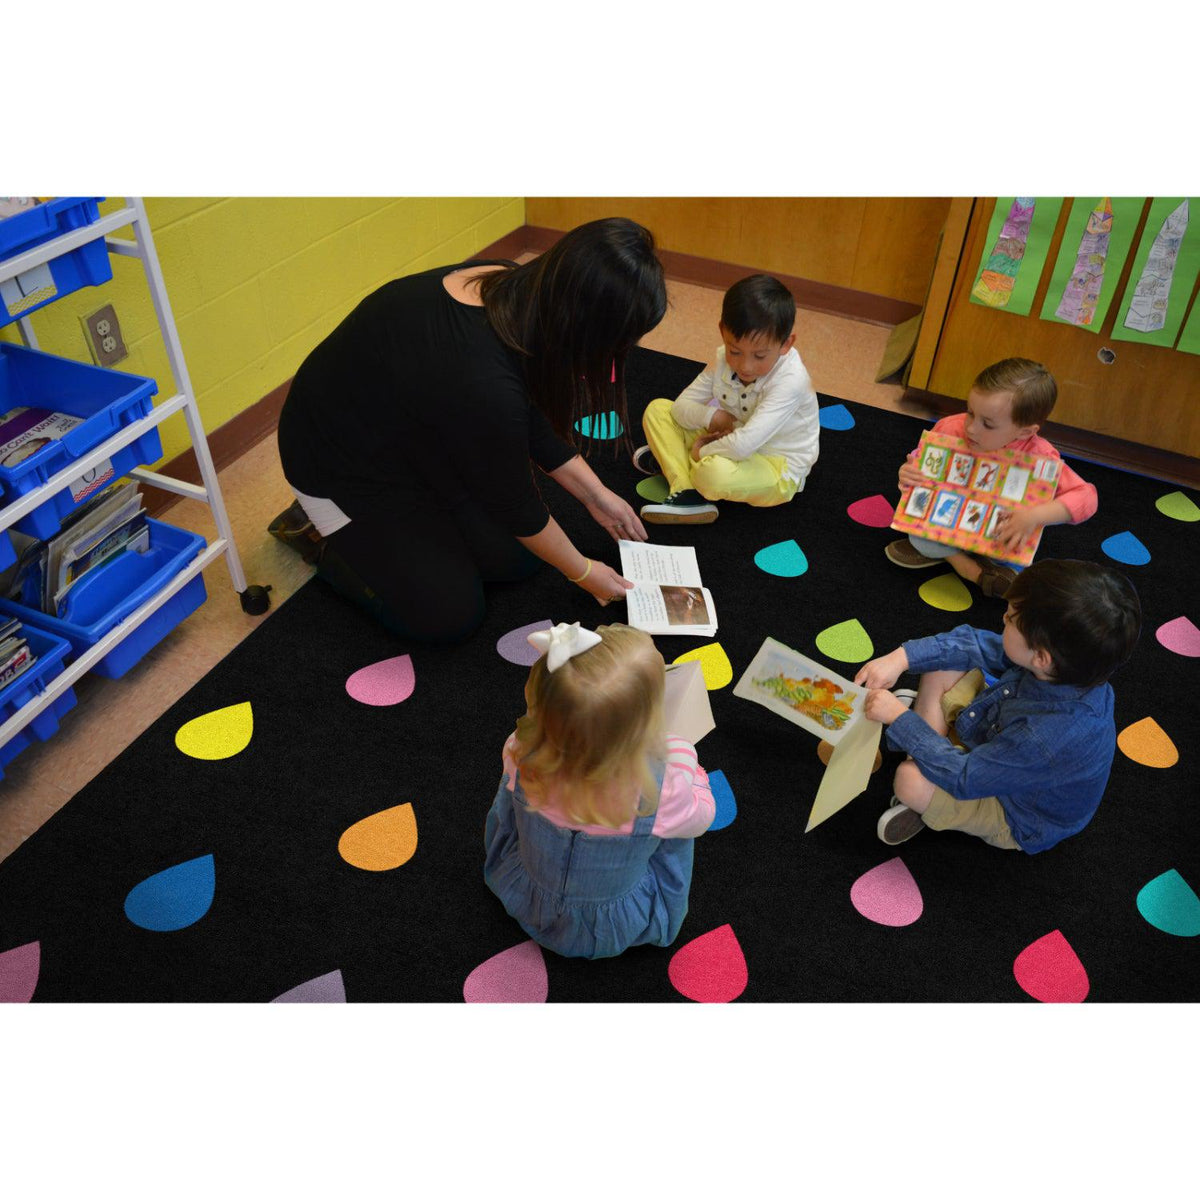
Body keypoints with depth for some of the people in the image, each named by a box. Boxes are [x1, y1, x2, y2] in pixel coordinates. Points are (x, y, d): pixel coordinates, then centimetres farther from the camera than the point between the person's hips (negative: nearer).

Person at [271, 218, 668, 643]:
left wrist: (596, 495, 5)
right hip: (341, 465, -8)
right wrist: (583, 572, -7)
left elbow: (536, 421, 2)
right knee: (450, 616, -4)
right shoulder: (481, 383, -40)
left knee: (517, 559, 4)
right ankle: (319, 531, 12)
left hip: (415, 440, 8)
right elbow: (515, 502, -22)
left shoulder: (515, 289, -16)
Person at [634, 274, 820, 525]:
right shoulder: (725, 359, -8)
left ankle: (673, 460, -6)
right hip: (733, 445, 8)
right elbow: (681, 407, -3)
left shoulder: (789, 381, -29)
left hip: (778, 470, -7)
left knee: (715, 472, -40)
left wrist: (702, 451, -22)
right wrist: (710, 417, -22)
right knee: (657, 410, -2)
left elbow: (743, 445, -38)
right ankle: (686, 492, -18)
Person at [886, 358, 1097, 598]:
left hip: (996, 532, 0)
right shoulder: (950, 429, -24)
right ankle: (969, 567, -12)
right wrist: (909, 474, -31)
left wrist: (1035, 517, -47)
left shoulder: (1038, 457, -29)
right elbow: (919, 462, -6)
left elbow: (1086, 496, -32)